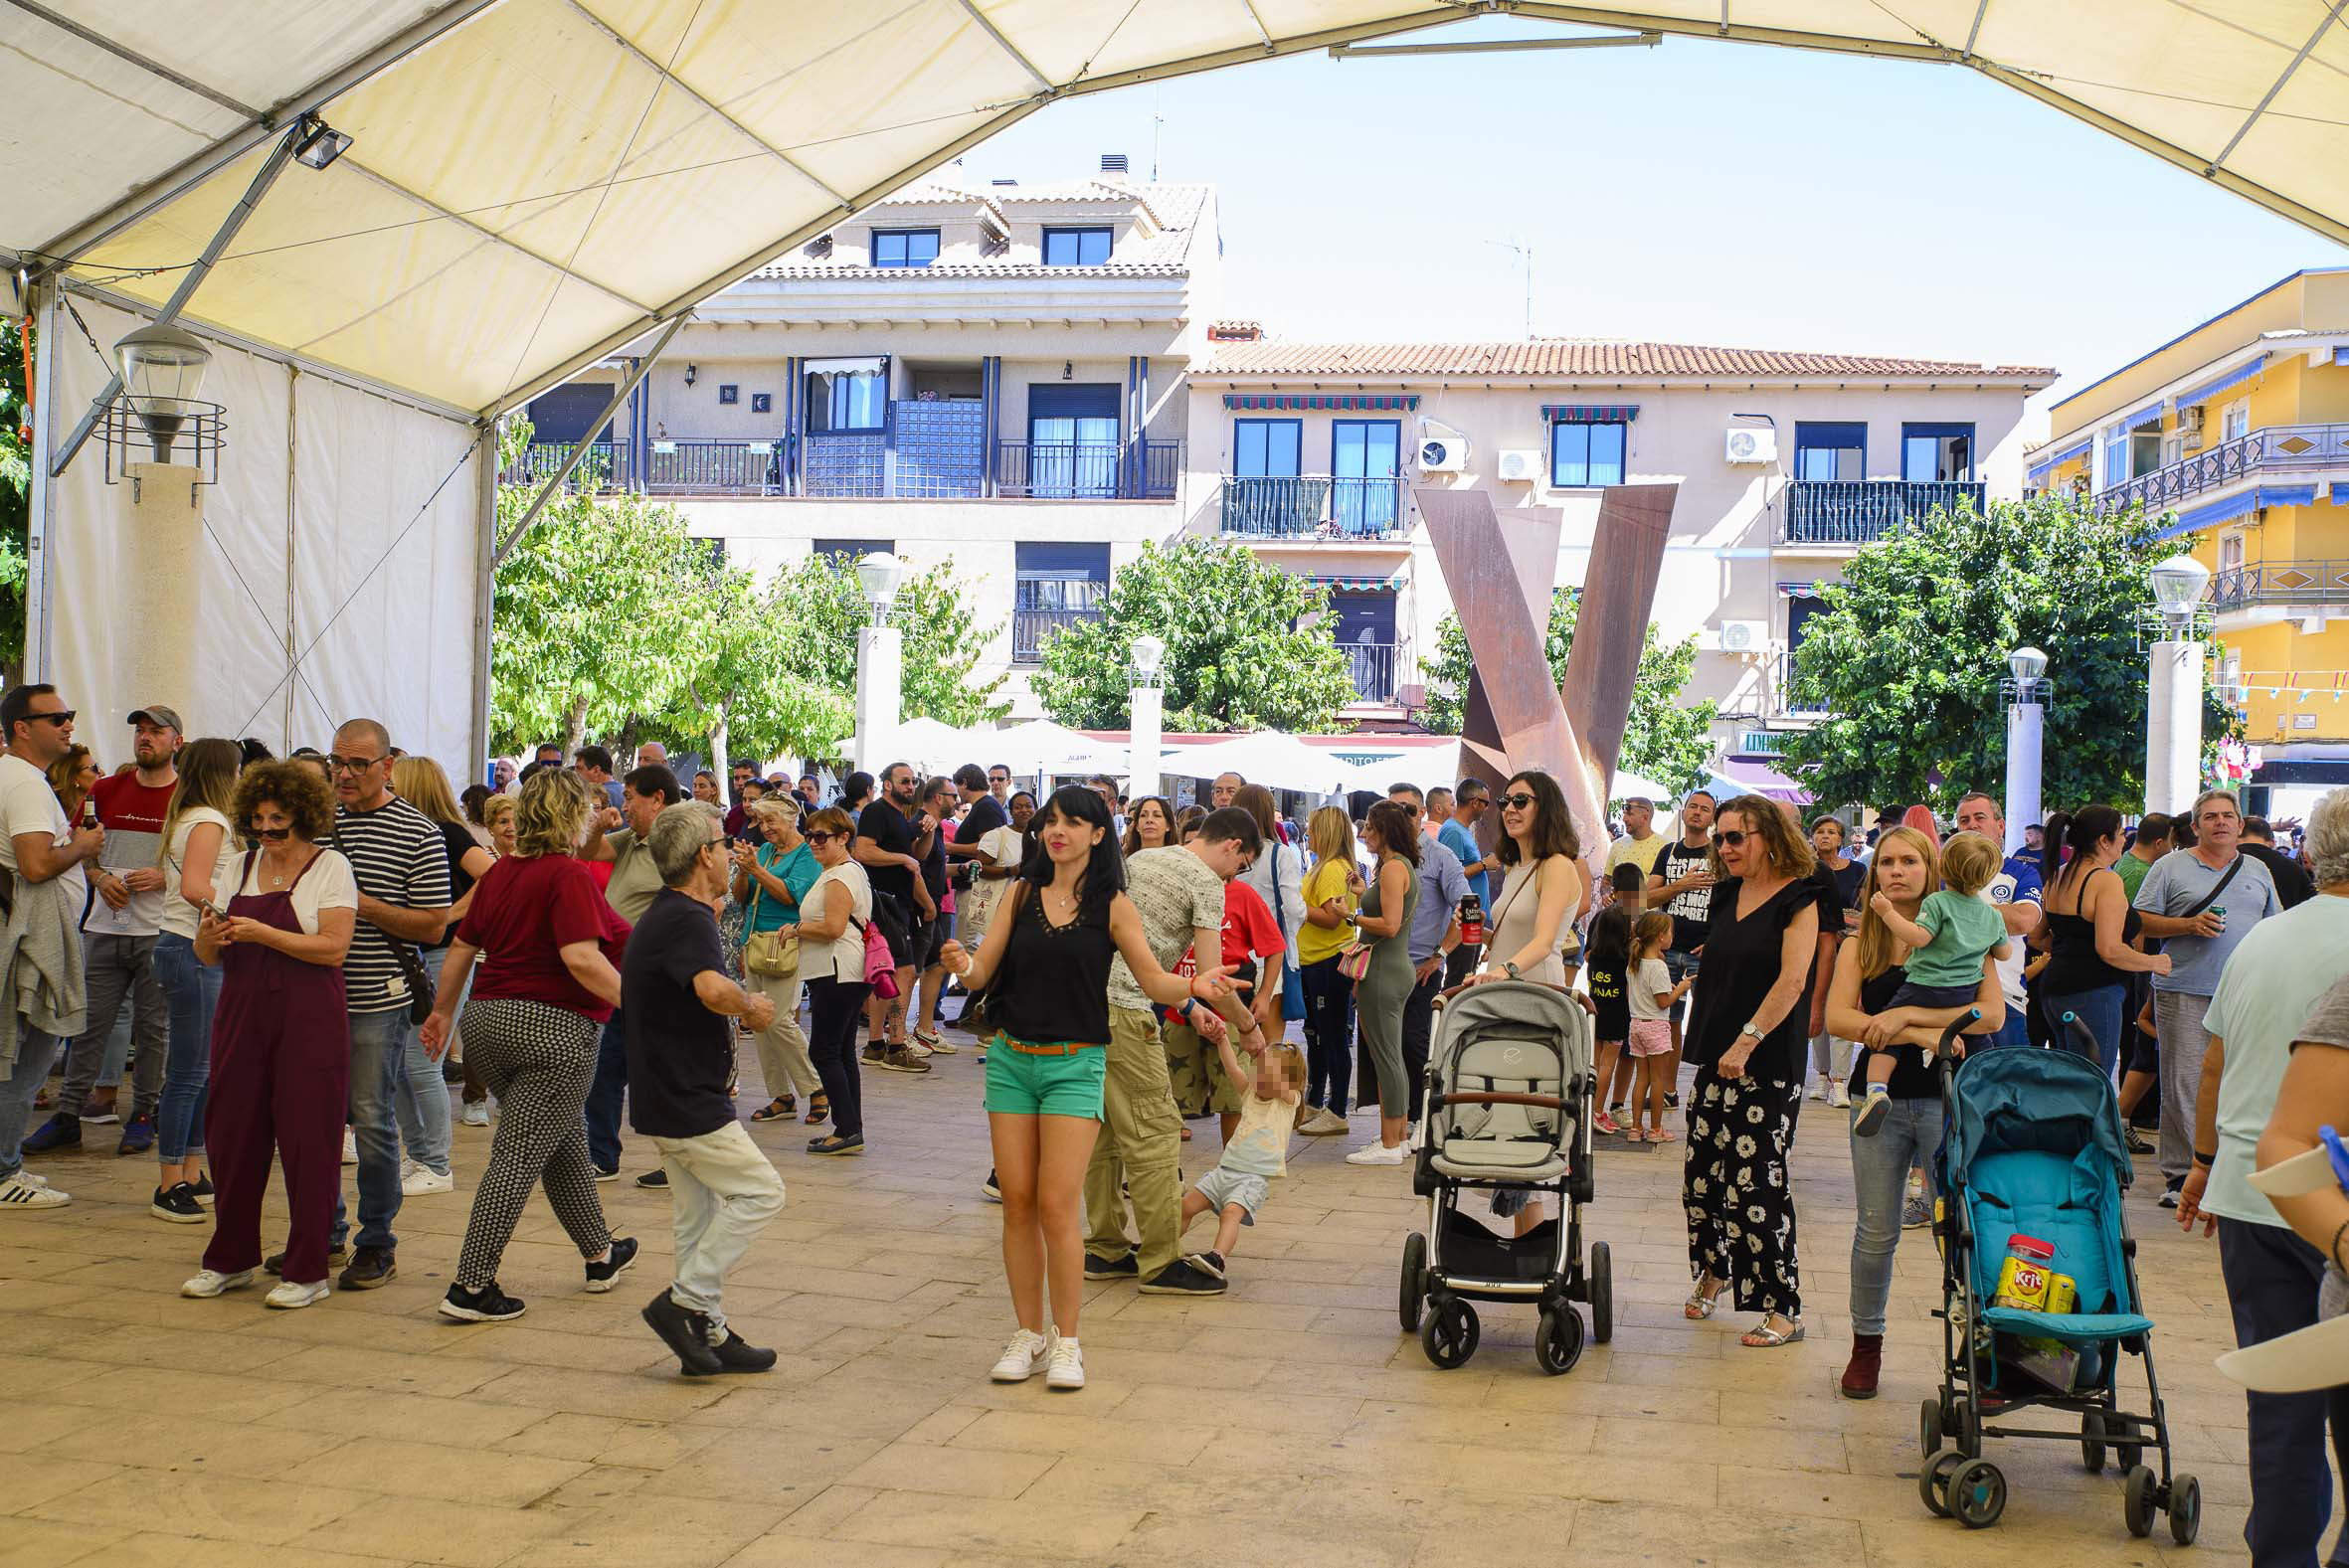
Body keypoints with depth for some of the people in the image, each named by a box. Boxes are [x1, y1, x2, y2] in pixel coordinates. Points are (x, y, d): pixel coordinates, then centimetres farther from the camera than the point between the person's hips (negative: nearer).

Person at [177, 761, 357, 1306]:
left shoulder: (330, 866, -2)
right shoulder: (240, 867, 13)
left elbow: (334, 948, -13)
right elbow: (208, 954, 13)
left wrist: (263, 933, -18)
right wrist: (209, 936, -10)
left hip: (310, 1021, -5)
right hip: (242, 1014, 5)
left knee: (307, 1140, -2)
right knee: (232, 1134, 8)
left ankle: (307, 1271, 7)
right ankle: (231, 1259, 24)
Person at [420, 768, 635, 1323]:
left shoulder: (501, 872, 10)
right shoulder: (569, 875, -14)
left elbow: (461, 947, 16)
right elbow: (582, 958, -24)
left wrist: (443, 1010, 26)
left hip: (488, 1019, 9)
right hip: (551, 1030, -9)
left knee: (566, 1138, 21)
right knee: (520, 1156, -4)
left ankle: (600, 1254, 34)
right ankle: (471, 1287, -4)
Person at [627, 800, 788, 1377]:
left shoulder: (660, 915, 14)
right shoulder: (688, 921, -19)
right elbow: (713, 988, -39)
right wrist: (752, 1006, -20)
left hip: (665, 1097, 11)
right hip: (688, 1102, -11)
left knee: (699, 1214, 14)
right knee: (760, 1191, -4)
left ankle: (709, 1334, 19)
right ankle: (684, 1301, -3)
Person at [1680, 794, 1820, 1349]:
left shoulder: (1798, 899, -8)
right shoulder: (1725, 896, 13)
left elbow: (1792, 980, -17)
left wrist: (1748, 1041, -21)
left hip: (1768, 1064, -6)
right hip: (1715, 1056, 7)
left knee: (1756, 1182, -8)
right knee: (1701, 1173, 8)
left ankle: (1783, 1308, 1)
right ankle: (1713, 1271, 32)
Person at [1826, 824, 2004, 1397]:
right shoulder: (1860, 945, 7)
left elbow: (1991, 1013, -10)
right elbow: (1838, 1017, -6)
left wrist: (1906, 1014, -16)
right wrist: (1922, 1036, -16)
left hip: (1948, 1099, -2)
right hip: (1881, 1098, 2)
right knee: (1876, 1231, 7)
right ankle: (1866, 1346, 21)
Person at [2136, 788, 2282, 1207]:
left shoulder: (2258, 871, 16)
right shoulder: (2171, 867, 3)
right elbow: (2140, 921, 0)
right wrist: (2190, 925, -14)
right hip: (2184, 994, -3)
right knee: (2183, 1086, -4)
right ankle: (2180, 1174, 1)